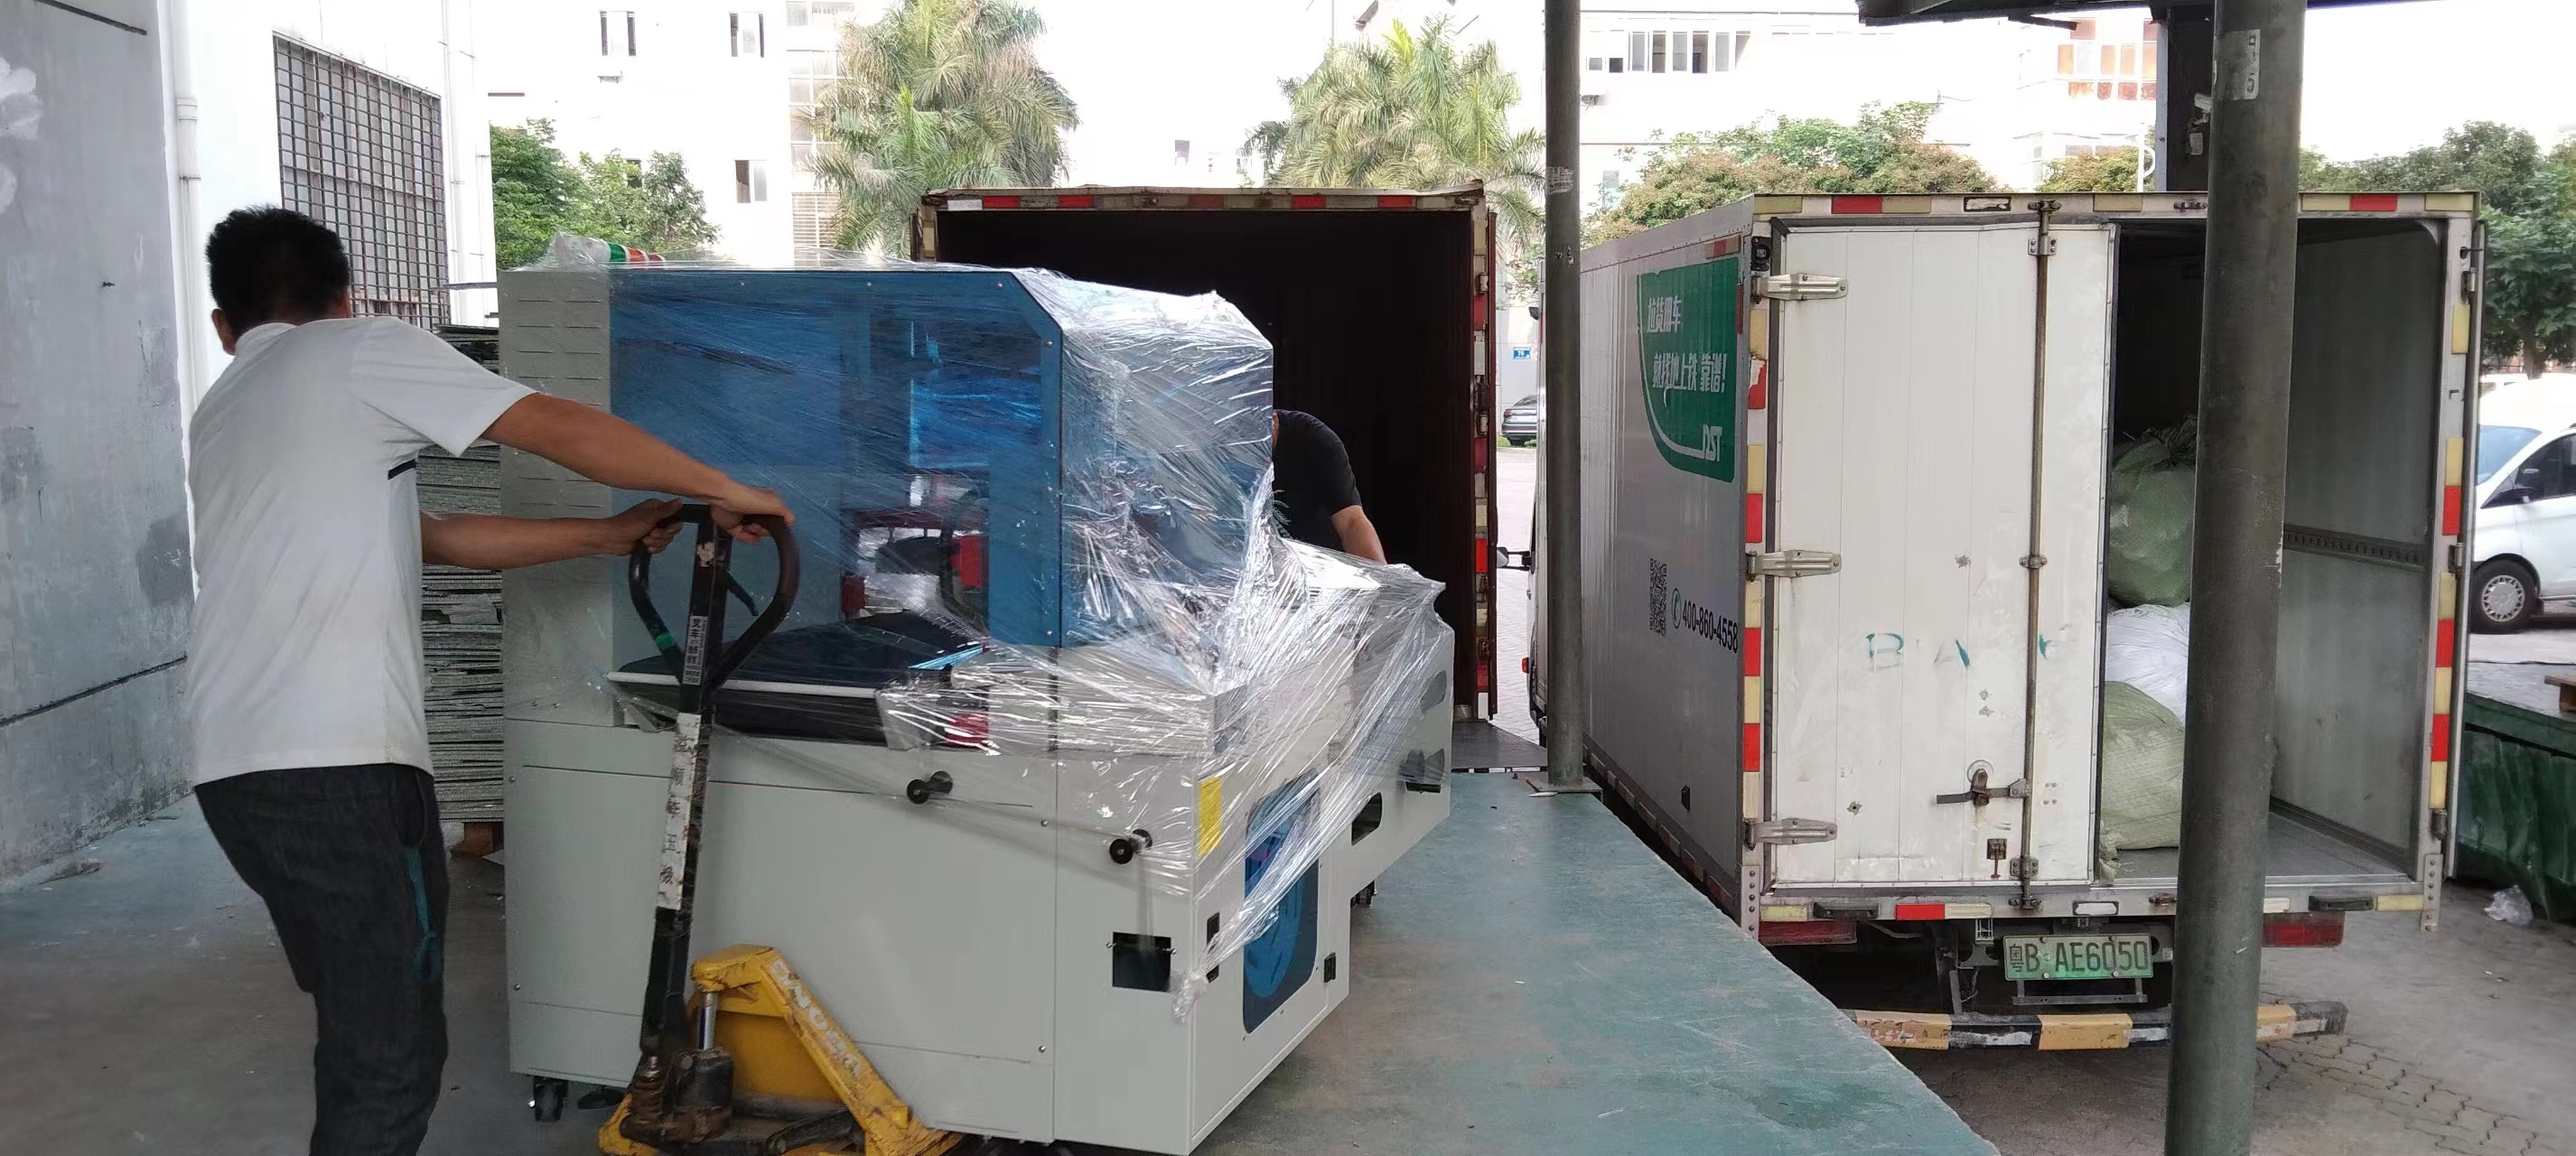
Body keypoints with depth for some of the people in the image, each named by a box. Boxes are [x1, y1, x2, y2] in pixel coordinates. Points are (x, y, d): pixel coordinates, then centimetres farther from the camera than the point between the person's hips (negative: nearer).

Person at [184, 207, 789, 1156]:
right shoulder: (363, 350, 2)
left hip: (233, 764, 8)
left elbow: (431, 539, 22)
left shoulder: (220, 416, 25)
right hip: (336, 759, -8)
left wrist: (606, 536, 21)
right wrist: (723, 491, 6)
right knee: (390, 1048, -5)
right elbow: (564, 429, -4)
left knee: (360, 1022, 18)